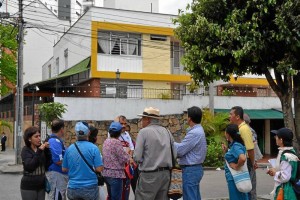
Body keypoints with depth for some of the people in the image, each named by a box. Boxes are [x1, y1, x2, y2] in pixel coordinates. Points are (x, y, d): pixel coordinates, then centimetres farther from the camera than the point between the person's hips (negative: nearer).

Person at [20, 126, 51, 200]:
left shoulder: (41, 148, 4)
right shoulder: (25, 150, -8)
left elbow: (47, 165, 1)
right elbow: (29, 166, -21)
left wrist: (47, 150, -7)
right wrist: (39, 151, -22)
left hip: (41, 185, 4)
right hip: (29, 187, -4)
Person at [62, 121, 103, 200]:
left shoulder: (69, 149, -1)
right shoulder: (93, 148, -11)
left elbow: (64, 169, 7)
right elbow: (99, 169, -13)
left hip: (73, 188, 3)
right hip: (90, 187, -3)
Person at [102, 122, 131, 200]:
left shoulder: (106, 141, 8)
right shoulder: (116, 142, -17)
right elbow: (124, 159, -17)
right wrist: (127, 153, 2)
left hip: (106, 173, 8)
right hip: (115, 174, -8)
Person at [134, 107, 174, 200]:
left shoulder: (144, 131, -8)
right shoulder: (166, 131, 7)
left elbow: (137, 157, -11)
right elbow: (175, 154, 7)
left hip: (149, 175, -6)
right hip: (166, 174, 6)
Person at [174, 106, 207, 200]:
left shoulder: (194, 133, -20)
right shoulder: (198, 130, 11)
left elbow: (179, 150, -17)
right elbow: (186, 148, 13)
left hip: (190, 170, -10)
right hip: (195, 168, 10)